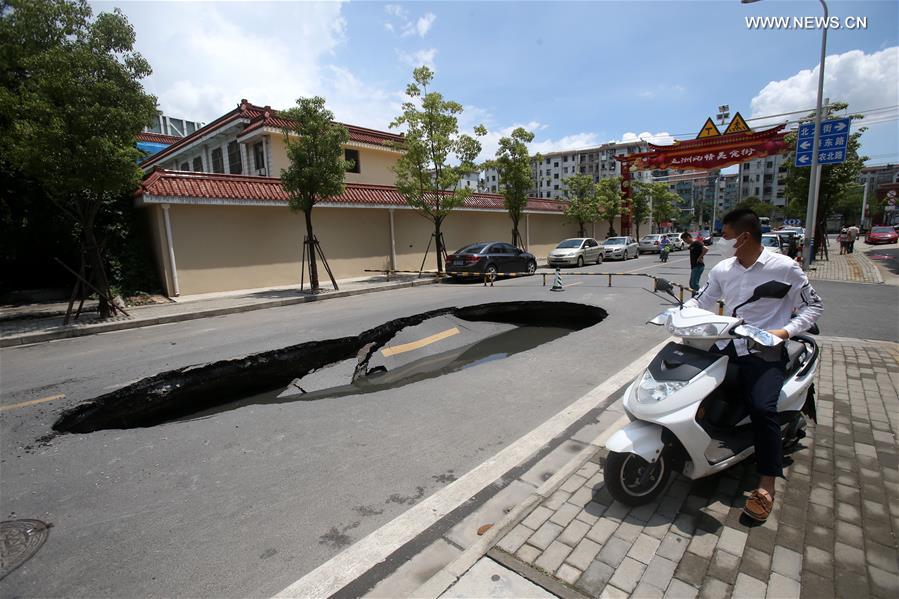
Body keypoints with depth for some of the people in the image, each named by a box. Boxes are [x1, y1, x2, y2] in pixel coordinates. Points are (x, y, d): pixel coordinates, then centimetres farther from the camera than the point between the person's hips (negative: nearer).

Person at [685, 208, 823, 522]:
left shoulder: (784, 267, -6)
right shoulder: (722, 270, 6)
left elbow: (813, 305, 1)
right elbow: (701, 301, 14)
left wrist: (785, 331, -14)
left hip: (765, 352, -5)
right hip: (726, 345, 6)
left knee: (762, 407, -25)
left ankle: (766, 487, -12)